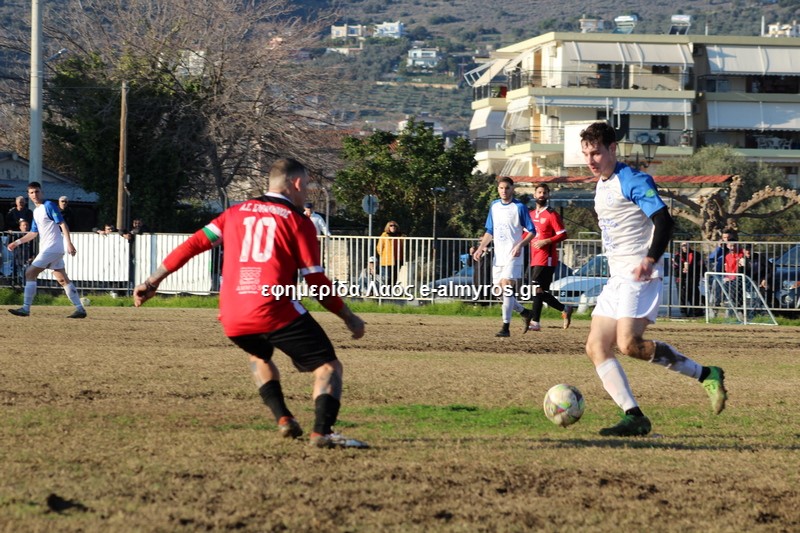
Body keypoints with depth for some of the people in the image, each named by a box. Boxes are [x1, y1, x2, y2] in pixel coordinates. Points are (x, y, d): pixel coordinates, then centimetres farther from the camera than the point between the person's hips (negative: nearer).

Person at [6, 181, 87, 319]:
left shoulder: (49, 206, -10)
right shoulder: (36, 211, 17)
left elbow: (63, 224, -16)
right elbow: (33, 233, 25)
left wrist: (69, 244, -24)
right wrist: (17, 242, 18)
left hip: (52, 248, -9)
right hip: (46, 249, 9)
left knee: (30, 273, -11)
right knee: (63, 280, 9)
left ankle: (25, 308, -10)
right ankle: (80, 309, 9)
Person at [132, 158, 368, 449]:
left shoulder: (237, 212, 18)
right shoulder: (297, 221, 5)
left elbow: (193, 244, 14)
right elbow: (316, 281, 1)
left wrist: (153, 281, 20)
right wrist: (348, 317, 12)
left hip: (232, 318, 5)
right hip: (276, 312, -5)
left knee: (260, 356, 36)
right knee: (328, 367, 2)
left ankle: (283, 418, 21)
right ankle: (322, 431, -20)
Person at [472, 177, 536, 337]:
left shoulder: (519, 207, -5)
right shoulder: (494, 206, 12)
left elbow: (532, 232, -4)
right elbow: (490, 232, 20)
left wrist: (520, 245, -20)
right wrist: (480, 248, 7)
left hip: (513, 255, -6)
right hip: (498, 256, 6)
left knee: (507, 288, -15)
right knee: (499, 290, 6)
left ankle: (506, 327, -13)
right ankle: (525, 313, 26)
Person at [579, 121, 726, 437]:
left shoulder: (633, 182, -11)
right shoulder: (601, 186, 18)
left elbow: (664, 221, -18)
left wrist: (650, 260, -27)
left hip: (639, 277, -10)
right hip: (617, 279, 10)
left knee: (629, 345, -23)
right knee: (595, 347, -2)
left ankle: (706, 375, -11)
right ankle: (634, 417, -5)